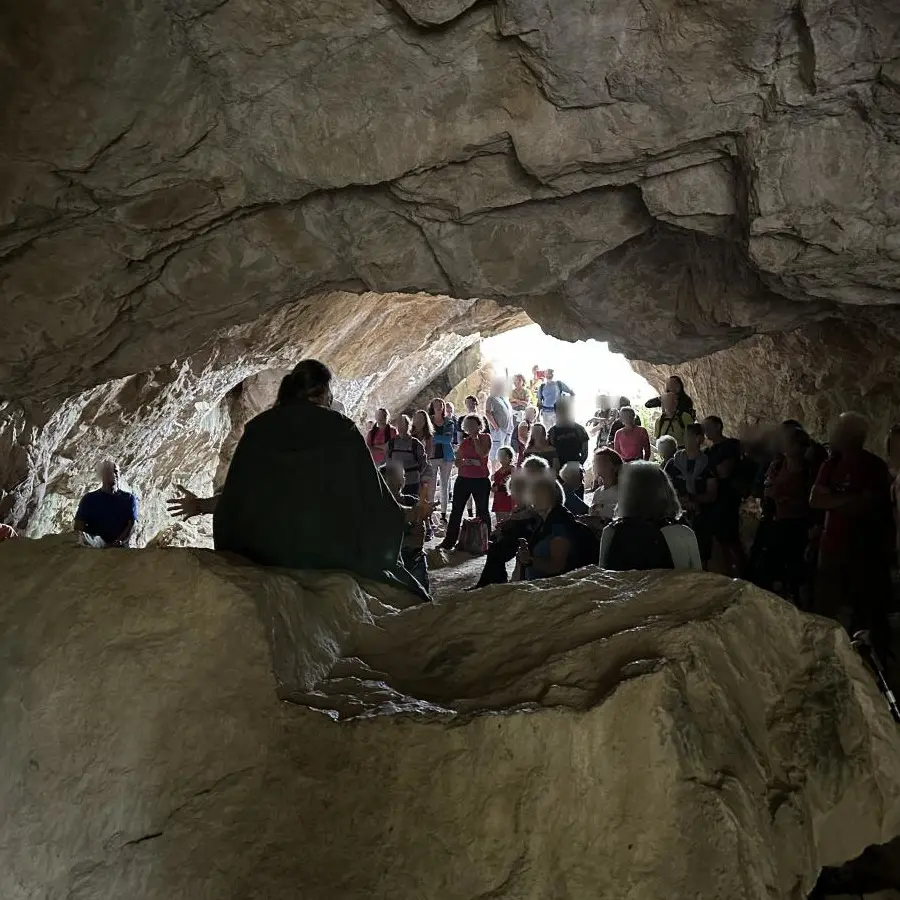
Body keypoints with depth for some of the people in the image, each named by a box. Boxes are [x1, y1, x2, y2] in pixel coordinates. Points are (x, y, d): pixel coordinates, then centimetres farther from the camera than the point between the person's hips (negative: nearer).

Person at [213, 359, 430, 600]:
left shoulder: (259, 429, 4)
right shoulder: (341, 431, -4)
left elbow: (235, 492, 8)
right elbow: (371, 492, 1)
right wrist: (408, 514, 16)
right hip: (329, 554, -4)